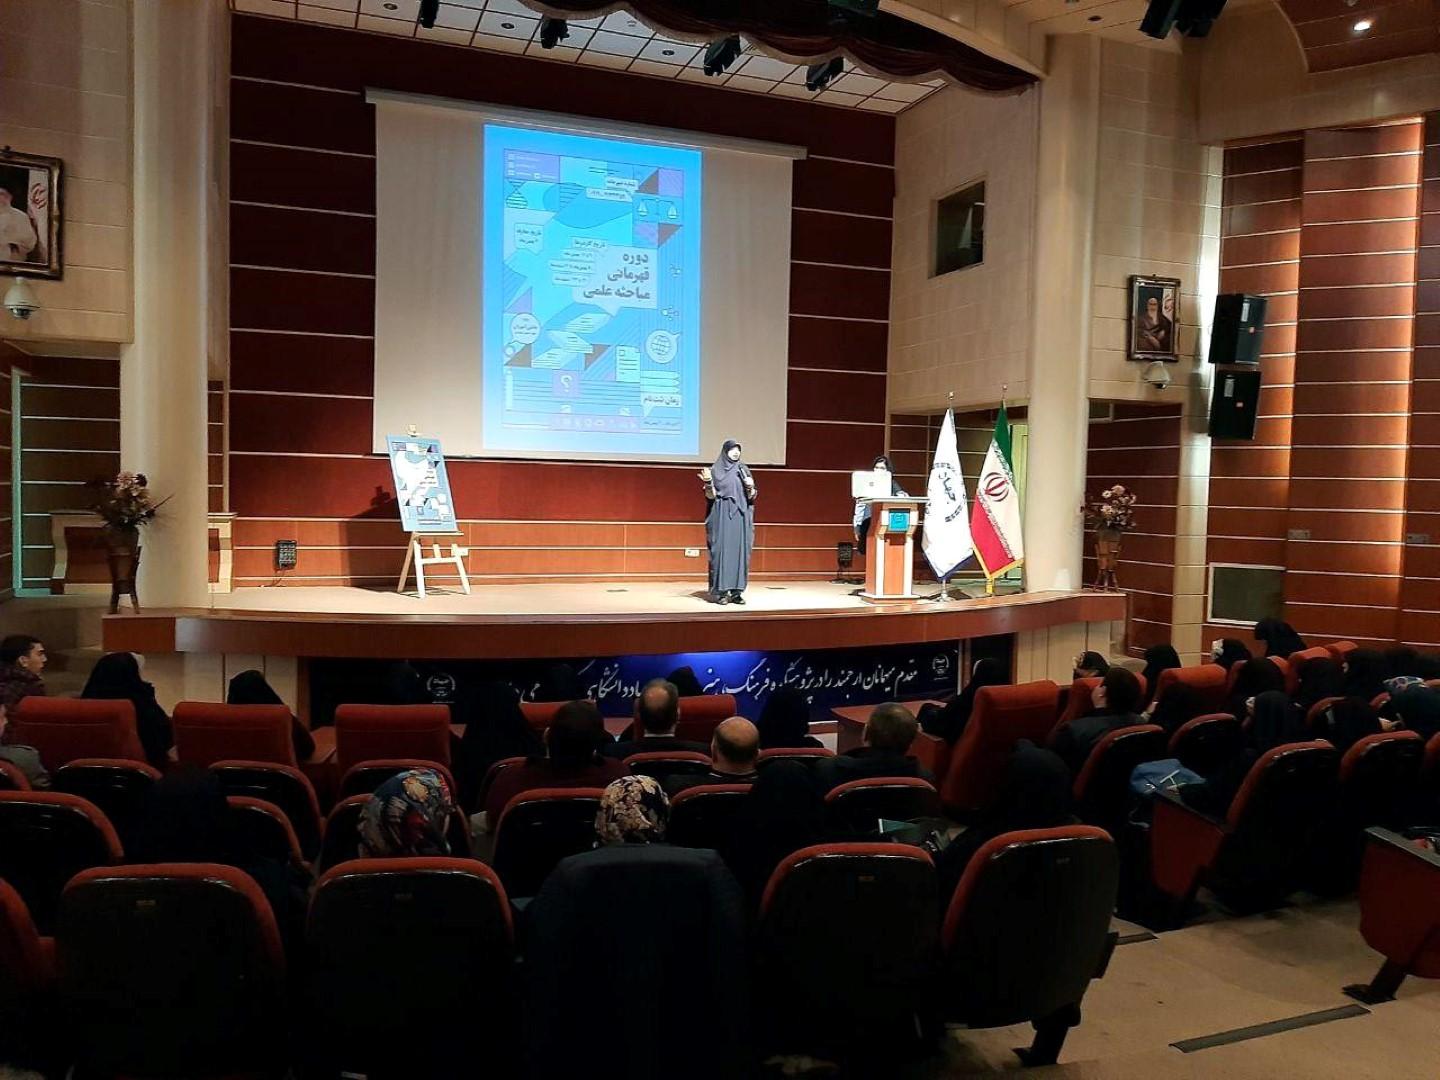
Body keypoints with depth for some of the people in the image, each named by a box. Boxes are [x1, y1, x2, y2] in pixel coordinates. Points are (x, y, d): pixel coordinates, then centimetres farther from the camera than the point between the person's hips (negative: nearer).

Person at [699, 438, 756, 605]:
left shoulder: (744, 469, 10)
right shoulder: (715, 469, 1)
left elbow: (751, 497, 9)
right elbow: (711, 496, -4)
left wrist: (750, 487, -12)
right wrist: (708, 482, -23)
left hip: (741, 516, 3)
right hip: (722, 516, -3)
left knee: (740, 551, 0)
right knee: (721, 550, -7)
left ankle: (736, 591, 4)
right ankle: (720, 591, -4)